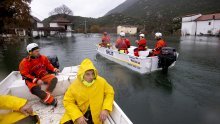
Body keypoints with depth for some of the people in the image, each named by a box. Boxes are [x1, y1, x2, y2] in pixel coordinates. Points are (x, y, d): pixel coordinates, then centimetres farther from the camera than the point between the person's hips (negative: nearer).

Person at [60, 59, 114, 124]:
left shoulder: (101, 81, -15)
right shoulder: (74, 85, -16)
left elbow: (110, 92, -2)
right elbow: (68, 102, -9)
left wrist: (106, 109, -13)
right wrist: (77, 116, -20)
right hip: (79, 112, 0)